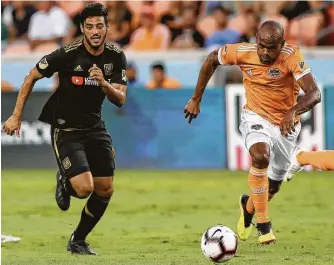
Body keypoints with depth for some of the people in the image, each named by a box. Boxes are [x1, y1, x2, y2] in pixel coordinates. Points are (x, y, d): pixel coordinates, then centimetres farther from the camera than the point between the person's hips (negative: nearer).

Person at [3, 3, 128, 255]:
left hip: (95, 127, 5)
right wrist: (17, 116, -7)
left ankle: (78, 241, 25)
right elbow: (31, 78, -7)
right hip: (66, 129, -5)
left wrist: (104, 83, -30)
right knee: (84, 188, -21)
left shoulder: (116, 57, -6)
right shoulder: (67, 54, -19)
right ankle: (64, 181, 16)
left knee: (105, 190, 5)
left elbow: (120, 99, -9)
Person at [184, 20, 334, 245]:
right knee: (260, 155, -33)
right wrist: (196, 99, 1)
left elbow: (314, 93, -35)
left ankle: (249, 206, 52)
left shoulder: (292, 56, -26)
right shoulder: (242, 52, -19)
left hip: (285, 124, 1)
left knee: (273, 186, 13)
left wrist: (293, 112, -54)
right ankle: (263, 224, -18)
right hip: (256, 117, -1)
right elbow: (212, 60, 0)